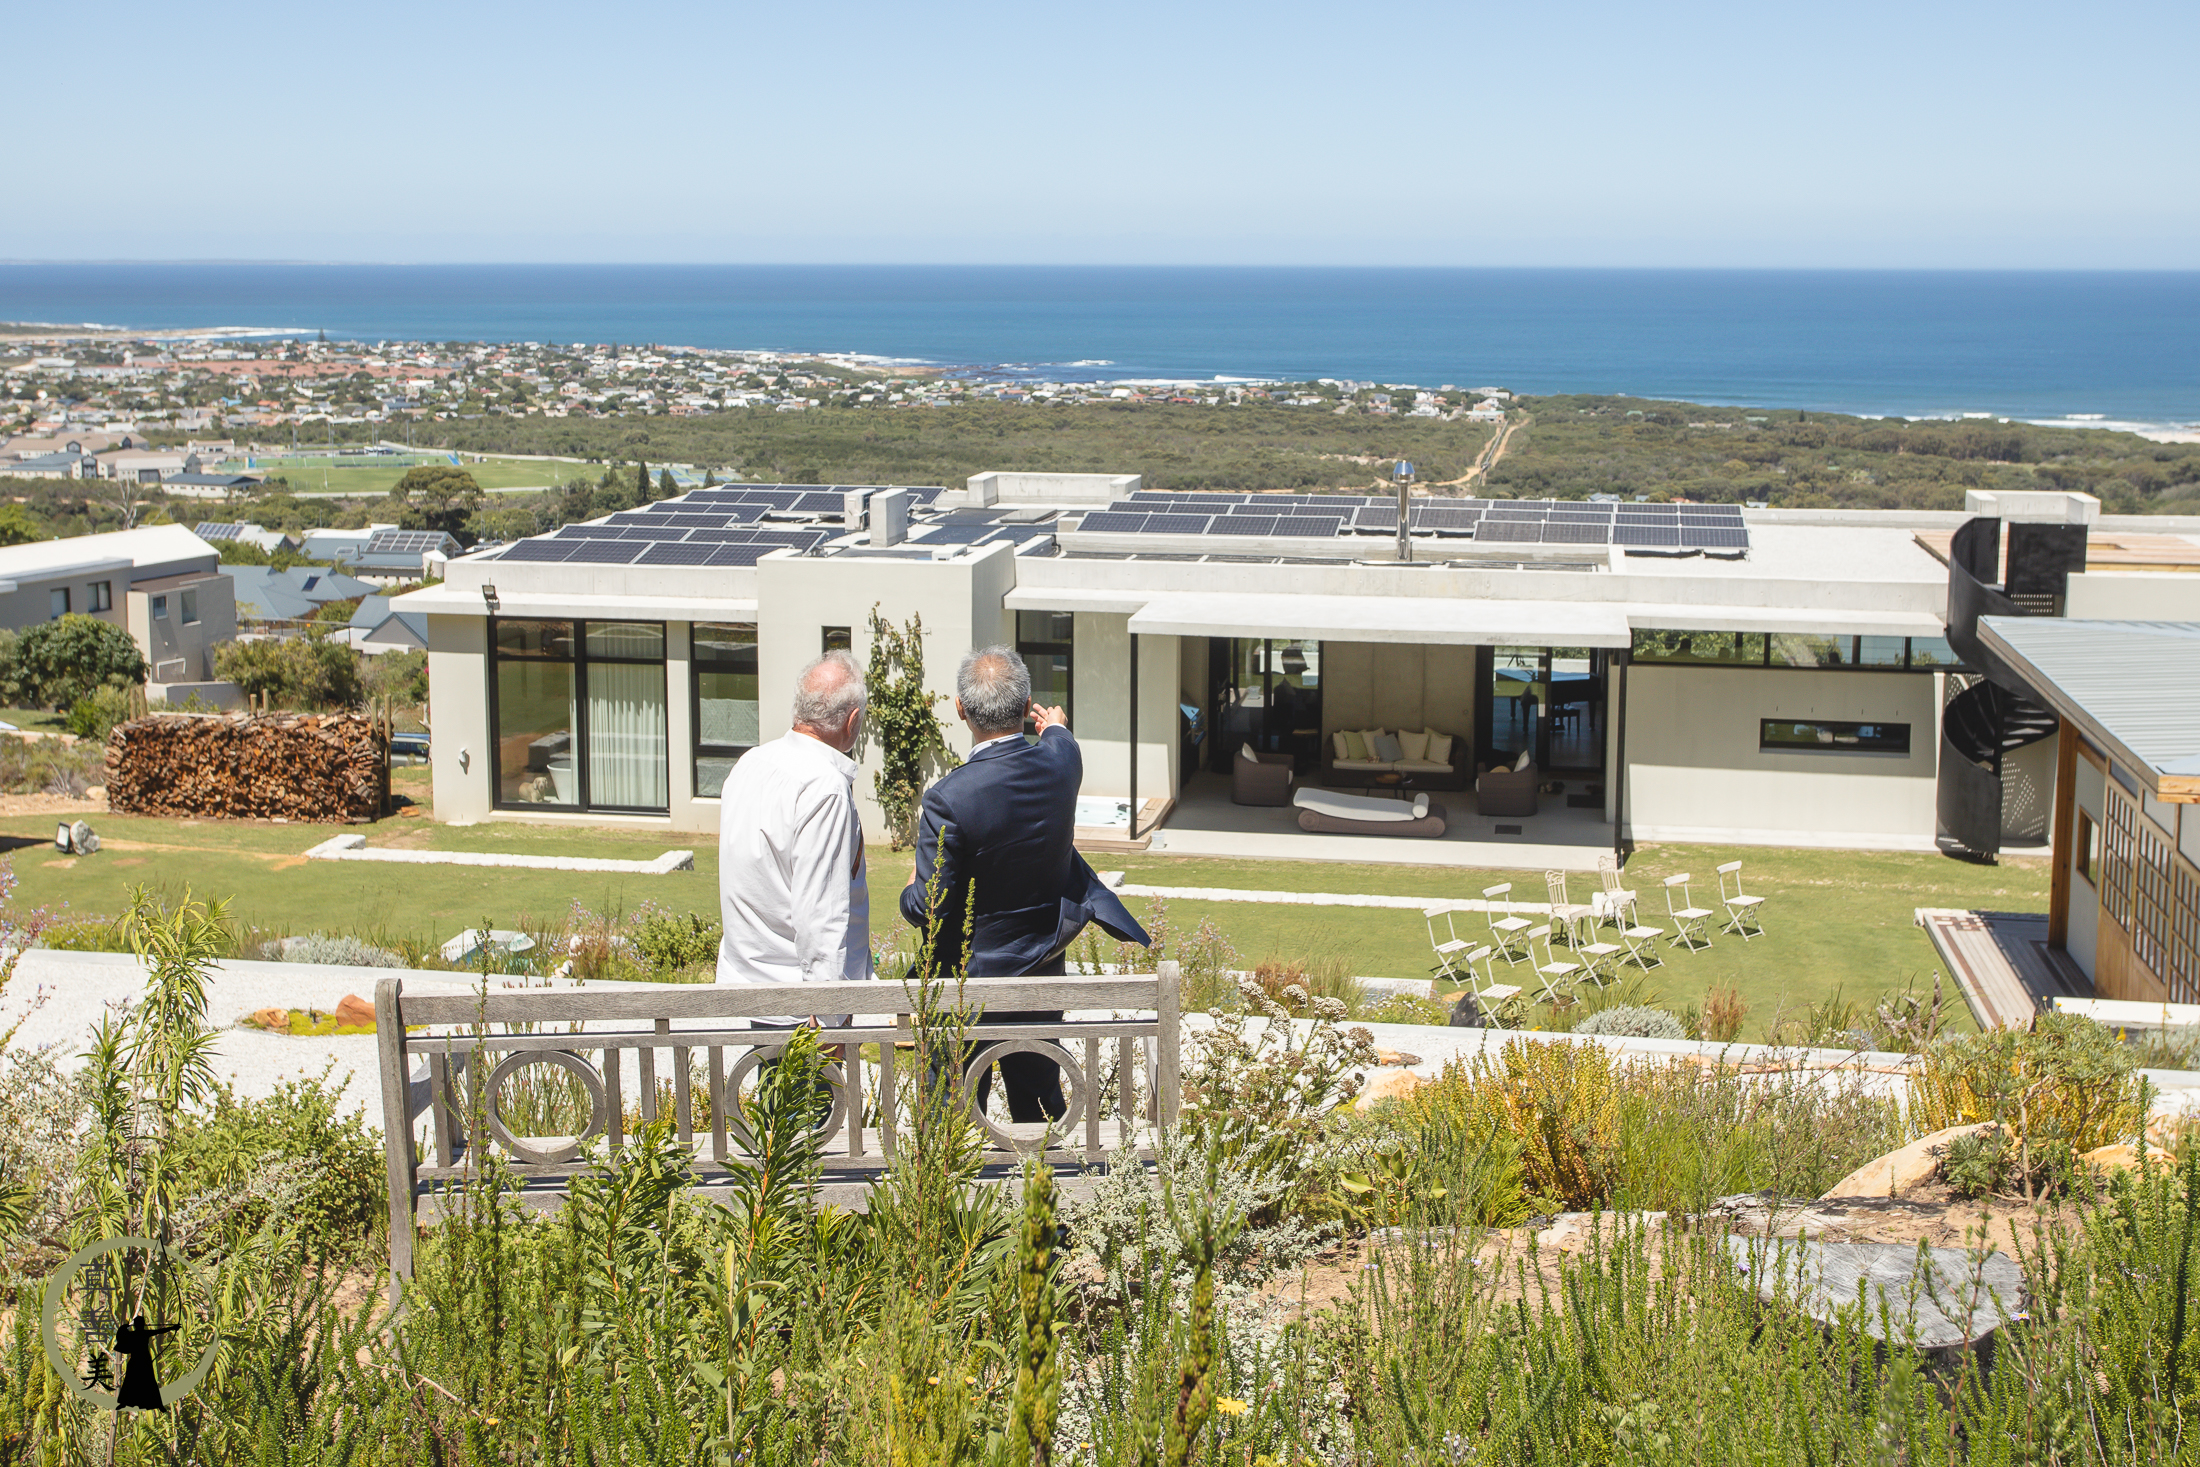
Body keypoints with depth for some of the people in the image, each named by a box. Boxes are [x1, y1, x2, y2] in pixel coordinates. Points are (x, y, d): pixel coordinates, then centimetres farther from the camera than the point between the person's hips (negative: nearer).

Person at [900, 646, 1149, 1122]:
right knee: (1039, 1103, 20)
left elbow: (929, 909, -20)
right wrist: (1054, 728, 41)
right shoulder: (1062, 762, -11)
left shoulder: (949, 798, -27)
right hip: (1044, 974, 5)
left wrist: (910, 894, 3)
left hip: (969, 980, -5)